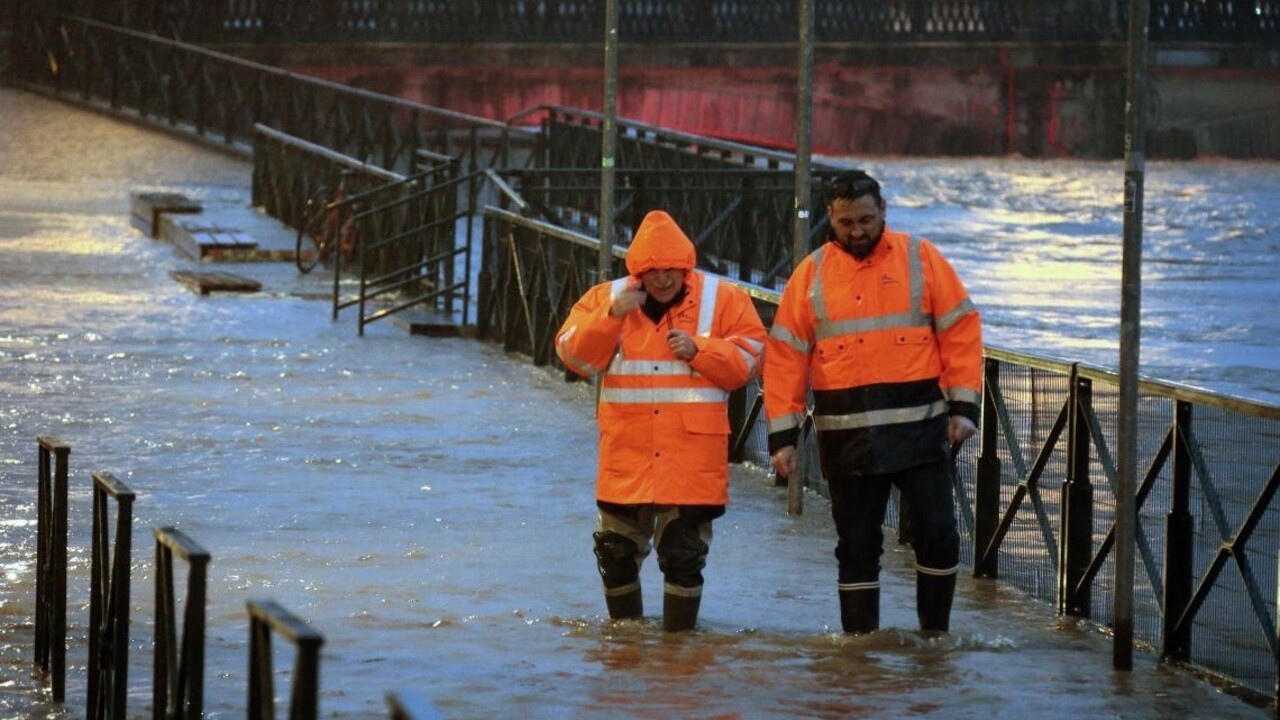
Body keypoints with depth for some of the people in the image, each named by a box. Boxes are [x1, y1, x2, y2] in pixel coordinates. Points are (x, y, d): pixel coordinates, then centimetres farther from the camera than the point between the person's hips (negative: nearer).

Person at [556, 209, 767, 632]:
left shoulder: (722, 300, 0)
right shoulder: (607, 298, 4)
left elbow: (748, 359, -2)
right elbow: (575, 356, -3)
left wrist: (699, 351, -16)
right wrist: (611, 317, -16)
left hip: (692, 458, -2)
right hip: (627, 454, 2)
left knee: (684, 553, 0)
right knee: (616, 550, 11)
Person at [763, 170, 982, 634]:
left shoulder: (921, 259, 2)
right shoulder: (811, 275, 5)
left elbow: (961, 331, 2)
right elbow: (785, 357, 5)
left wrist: (963, 406, -6)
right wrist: (782, 435, 0)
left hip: (919, 431, -1)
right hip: (846, 438, 1)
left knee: (939, 536, -2)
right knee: (857, 548, 7)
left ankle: (936, 640, 14)